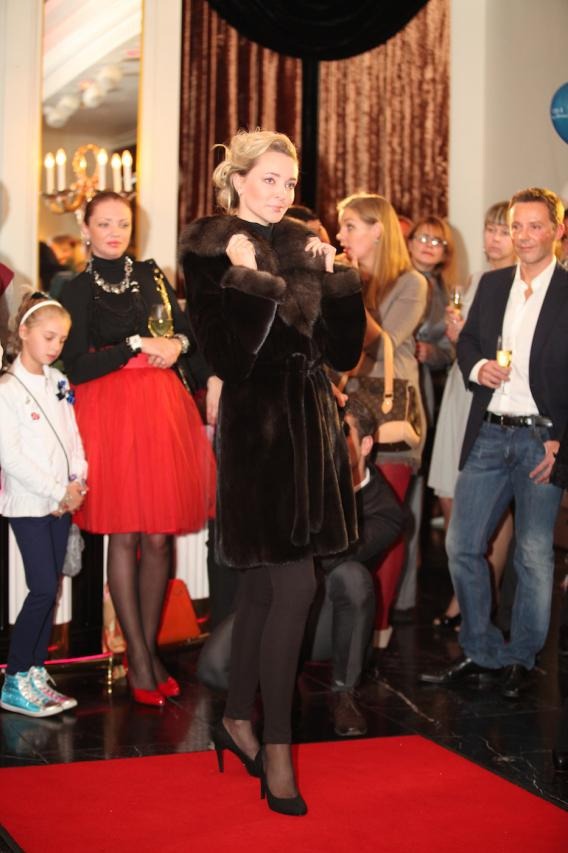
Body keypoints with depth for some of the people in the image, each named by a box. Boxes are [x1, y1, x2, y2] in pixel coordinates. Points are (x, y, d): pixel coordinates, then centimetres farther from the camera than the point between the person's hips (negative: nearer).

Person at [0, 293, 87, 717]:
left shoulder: (59, 382, 9)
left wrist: (77, 483, -5)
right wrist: (56, 492, -14)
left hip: (61, 502, 6)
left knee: (50, 589, 8)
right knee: (43, 589, -10)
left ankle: (37, 673, 16)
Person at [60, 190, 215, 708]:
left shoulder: (151, 276, 13)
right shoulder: (78, 291, 2)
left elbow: (186, 331, 18)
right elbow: (77, 367, -6)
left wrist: (177, 345, -4)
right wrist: (137, 345, -11)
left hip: (161, 411, 3)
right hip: (110, 415, -3)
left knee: (158, 539, 2)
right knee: (123, 537, -2)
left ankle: (149, 648, 14)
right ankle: (138, 658, 6)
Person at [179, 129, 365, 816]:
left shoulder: (301, 245, 12)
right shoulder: (211, 248, -6)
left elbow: (343, 349, 8)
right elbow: (226, 353, -16)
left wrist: (332, 278, -1)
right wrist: (247, 277, -19)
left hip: (309, 424, 7)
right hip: (258, 429, -7)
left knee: (261, 583, 15)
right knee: (294, 585, -10)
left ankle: (237, 719, 29)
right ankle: (277, 749, 1)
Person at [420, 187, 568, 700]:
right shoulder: (492, 284, 11)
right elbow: (467, 341, 19)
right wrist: (477, 366, -4)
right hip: (489, 435, 5)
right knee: (462, 545, 4)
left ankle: (521, 660, 17)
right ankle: (482, 654, 18)